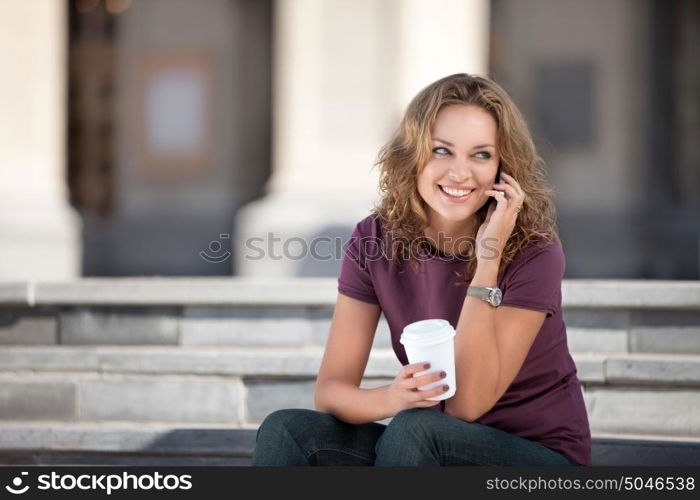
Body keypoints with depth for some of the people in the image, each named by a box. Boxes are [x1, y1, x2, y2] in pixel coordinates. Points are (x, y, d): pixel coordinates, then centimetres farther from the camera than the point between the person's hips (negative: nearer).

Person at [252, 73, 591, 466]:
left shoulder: (533, 253, -16)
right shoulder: (376, 240, -5)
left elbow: (466, 405, -22)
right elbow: (330, 390, -8)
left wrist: (488, 258, -25)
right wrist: (389, 398, -31)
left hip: (545, 456, -4)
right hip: (429, 450, 4)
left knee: (413, 430, -33)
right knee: (288, 430, -20)